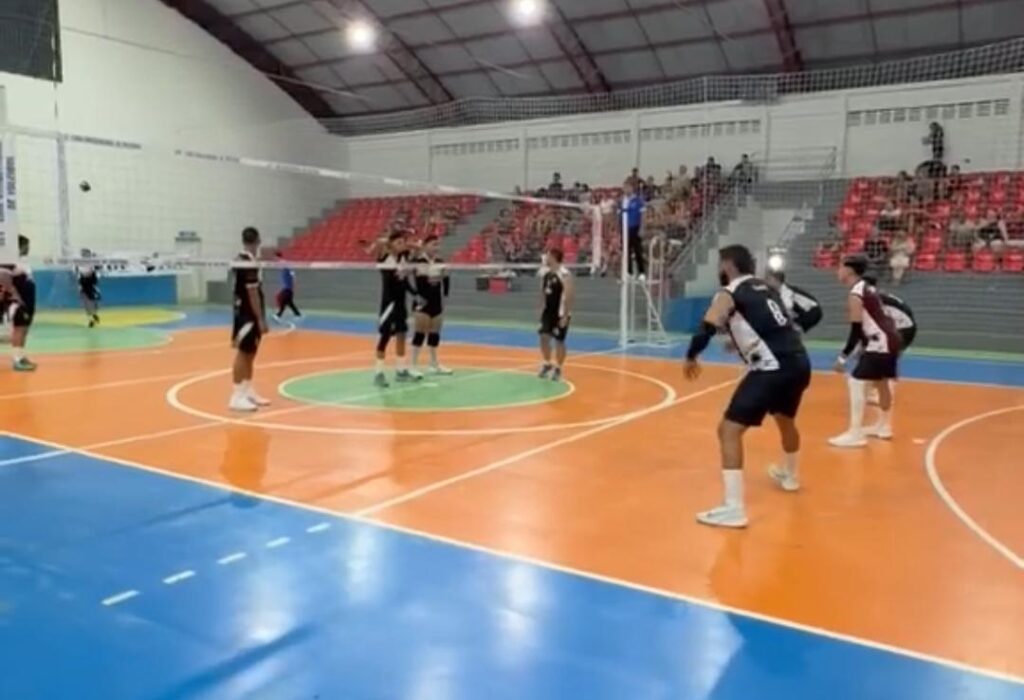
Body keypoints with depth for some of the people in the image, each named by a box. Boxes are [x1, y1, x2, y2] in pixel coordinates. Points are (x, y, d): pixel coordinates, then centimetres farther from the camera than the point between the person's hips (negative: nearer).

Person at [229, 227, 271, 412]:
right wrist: (261, 319, -20)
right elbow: (252, 293, -22)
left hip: (247, 314, 10)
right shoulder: (248, 264, -19)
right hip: (248, 315, -10)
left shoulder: (242, 260, 11)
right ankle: (237, 397, -4)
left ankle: (247, 391, 22)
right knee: (243, 353, -7)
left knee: (250, 354, 14)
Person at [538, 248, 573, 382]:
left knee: (559, 341, 1)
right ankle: (547, 364, 20)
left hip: (560, 313, -7)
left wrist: (565, 316, -21)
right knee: (544, 337, 2)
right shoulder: (546, 273, 5)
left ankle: (558, 369, 16)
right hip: (548, 311, 7)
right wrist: (542, 308, 13)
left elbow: (569, 296, -20)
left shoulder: (564, 274, -20)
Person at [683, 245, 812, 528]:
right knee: (785, 420, 34)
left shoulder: (729, 294, -2)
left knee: (729, 430, -4)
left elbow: (706, 331, -11)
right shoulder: (765, 289, 20)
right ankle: (790, 475, 58)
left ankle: (734, 509, -10)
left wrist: (691, 358, 7)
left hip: (773, 369, -8)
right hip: (799, 362, 8)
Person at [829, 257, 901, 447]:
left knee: (857, 383, -11)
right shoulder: (868, 288, 14)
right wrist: (863, 346, 28)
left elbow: (856, 329, -20)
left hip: (880, 344, -10)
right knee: (881, 383, 23)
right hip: (889, 340, 10)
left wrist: (843, 357, -18)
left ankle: (855, 434, -12)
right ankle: (884, 426, 39)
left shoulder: (855, 295, -16)